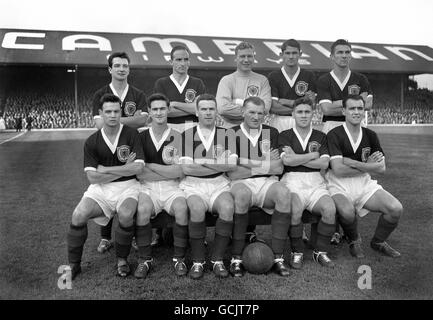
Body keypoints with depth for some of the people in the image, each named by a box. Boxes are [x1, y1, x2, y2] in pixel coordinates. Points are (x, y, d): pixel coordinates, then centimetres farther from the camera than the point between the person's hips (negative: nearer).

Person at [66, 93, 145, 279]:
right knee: (78, 215, -21)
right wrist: (125, 168, -8)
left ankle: (122, 259, -6)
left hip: (127, 187, -2)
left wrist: (105, 169, -10)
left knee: (125, 214, -32)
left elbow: (138, 167, -12)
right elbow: (92, 177, -4)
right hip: (100, 188, 2)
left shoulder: (131, 134, -2)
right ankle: (74, 264, 1)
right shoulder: (91, 142, 3)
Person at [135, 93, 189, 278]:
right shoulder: (141, 137, 7)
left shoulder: (178, 137, 4)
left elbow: (180, 172, -6)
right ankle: (145, 259, -11)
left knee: (182, 208, -30)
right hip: (147, 187, 1)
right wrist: (169, 171, -6)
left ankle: (179, 259, -12)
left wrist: (150, 166, -3)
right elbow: (139, 173, -2)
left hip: (172, 187, 0)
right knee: (143, 209, -30)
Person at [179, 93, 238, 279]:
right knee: (196, 209, -32)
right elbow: (186, 168, -6)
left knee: (228, 207, -30)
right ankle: (197, 261, -12)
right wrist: (219, 165, -5)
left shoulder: (226, 135, 12)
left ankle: (217, 260, -13)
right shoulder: (187, 135, 7)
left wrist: (202, 162, -7)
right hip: (193, 185, -1)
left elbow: (232, 164, -3)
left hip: (219, 185, 1)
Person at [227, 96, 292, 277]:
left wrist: (250, 163, -6)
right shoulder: (233, 134, 4)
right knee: (242, 195, -36)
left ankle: (278, 257, -21)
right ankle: (236, 259, -24)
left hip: (267, 182, 3)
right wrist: (265, 165, -5)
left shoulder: (272, 133, 14)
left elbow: (278, 168, 4)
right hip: (241, 183, -2)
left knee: (284, 193, -29)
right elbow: (233, 173, -7)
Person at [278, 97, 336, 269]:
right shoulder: (284, 136, 8)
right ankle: (297, 252, -7)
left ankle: (320, 251, -2)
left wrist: (297, 158, -5)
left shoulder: (320, 137, 15)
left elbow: (324, 163, -1)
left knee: (330, 209, -26)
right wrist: (313, 155, -1)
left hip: (316, 183, 3)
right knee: (295, 210, -32)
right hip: (292, 181, -2)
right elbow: (287, 160, -10)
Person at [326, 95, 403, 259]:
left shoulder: (370, 135, 9)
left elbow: (381, 168, 1)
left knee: (396, 208, -15)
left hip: (365, 184, 5)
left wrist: (351, 162, -11)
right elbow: (338, 170, -16)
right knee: (347, 212, -35)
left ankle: (378, 241, 16)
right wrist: (368, 166, -8)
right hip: (340, 185, -5)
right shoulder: (334, 134, -7)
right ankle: (354, 241, 2)